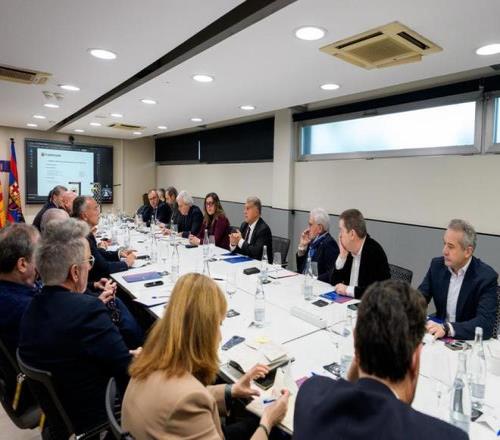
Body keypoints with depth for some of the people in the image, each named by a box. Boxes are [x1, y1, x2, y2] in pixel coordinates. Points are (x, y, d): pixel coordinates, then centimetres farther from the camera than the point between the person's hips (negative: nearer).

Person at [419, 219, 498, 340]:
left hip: (470, 341, -3)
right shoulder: (437, 265, -3)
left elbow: (486, 323, -22)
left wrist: (446, 328, -35)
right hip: (440, 336, 3)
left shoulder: (486, 277, -14)